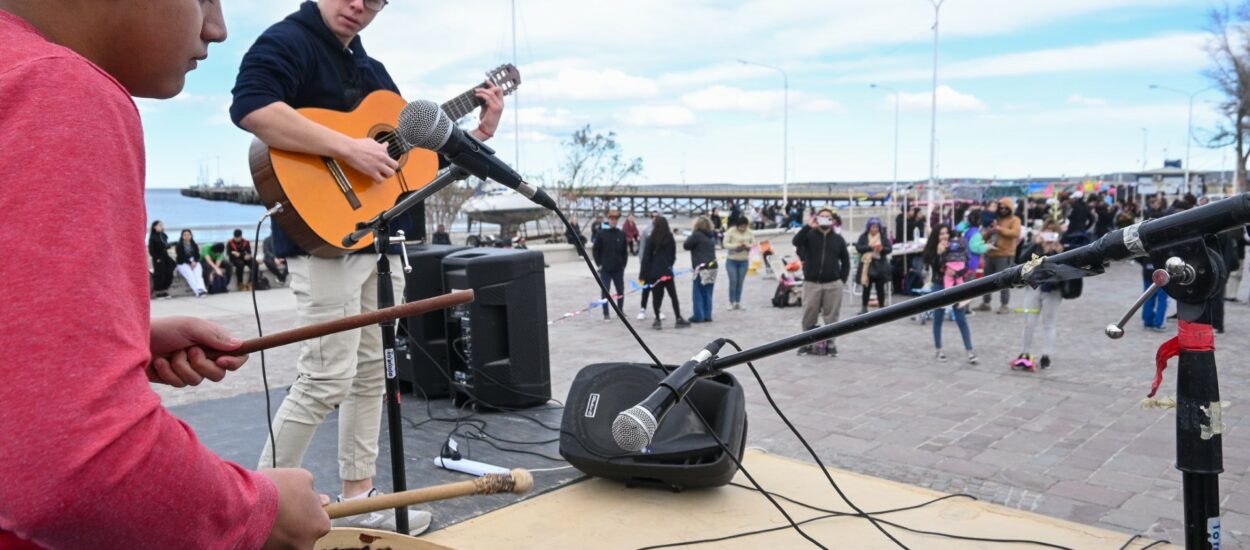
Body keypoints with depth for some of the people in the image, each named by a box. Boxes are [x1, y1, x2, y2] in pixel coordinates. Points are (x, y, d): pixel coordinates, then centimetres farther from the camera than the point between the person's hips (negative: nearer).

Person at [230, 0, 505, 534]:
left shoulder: (372, 70, 19)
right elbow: (250, 107, -27)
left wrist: (480, 133, 11)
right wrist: (348, 147, -27)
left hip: (383, 240, 9)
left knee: (372, 373, 11)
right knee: (327, 379, -8)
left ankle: (358, 499, 22)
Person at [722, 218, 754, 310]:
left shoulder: (750, 233, 1)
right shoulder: (731, 231, -9)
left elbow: (754, 244, 3)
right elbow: (725, 244, -12)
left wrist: (748, 246, -19)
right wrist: (736, 246, -27)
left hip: (744, 261, 3)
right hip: (731, 261, -3)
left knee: (740, 282, 6)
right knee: (733, 281, -7)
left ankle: (738, 302, 15)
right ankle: (731, 302, 2)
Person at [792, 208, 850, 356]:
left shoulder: (838, 238, 8)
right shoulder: (810, 235, 3)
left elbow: (845, 260, 14)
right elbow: (796, 241, -18)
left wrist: (843, 280, 6)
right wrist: (808, 226, -23)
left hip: (833, 284, 1)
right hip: (811, 283, -1)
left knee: (831, 317, 5)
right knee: (809, 317, 4)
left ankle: (831, 345, 16)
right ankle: (807, 344, 16)